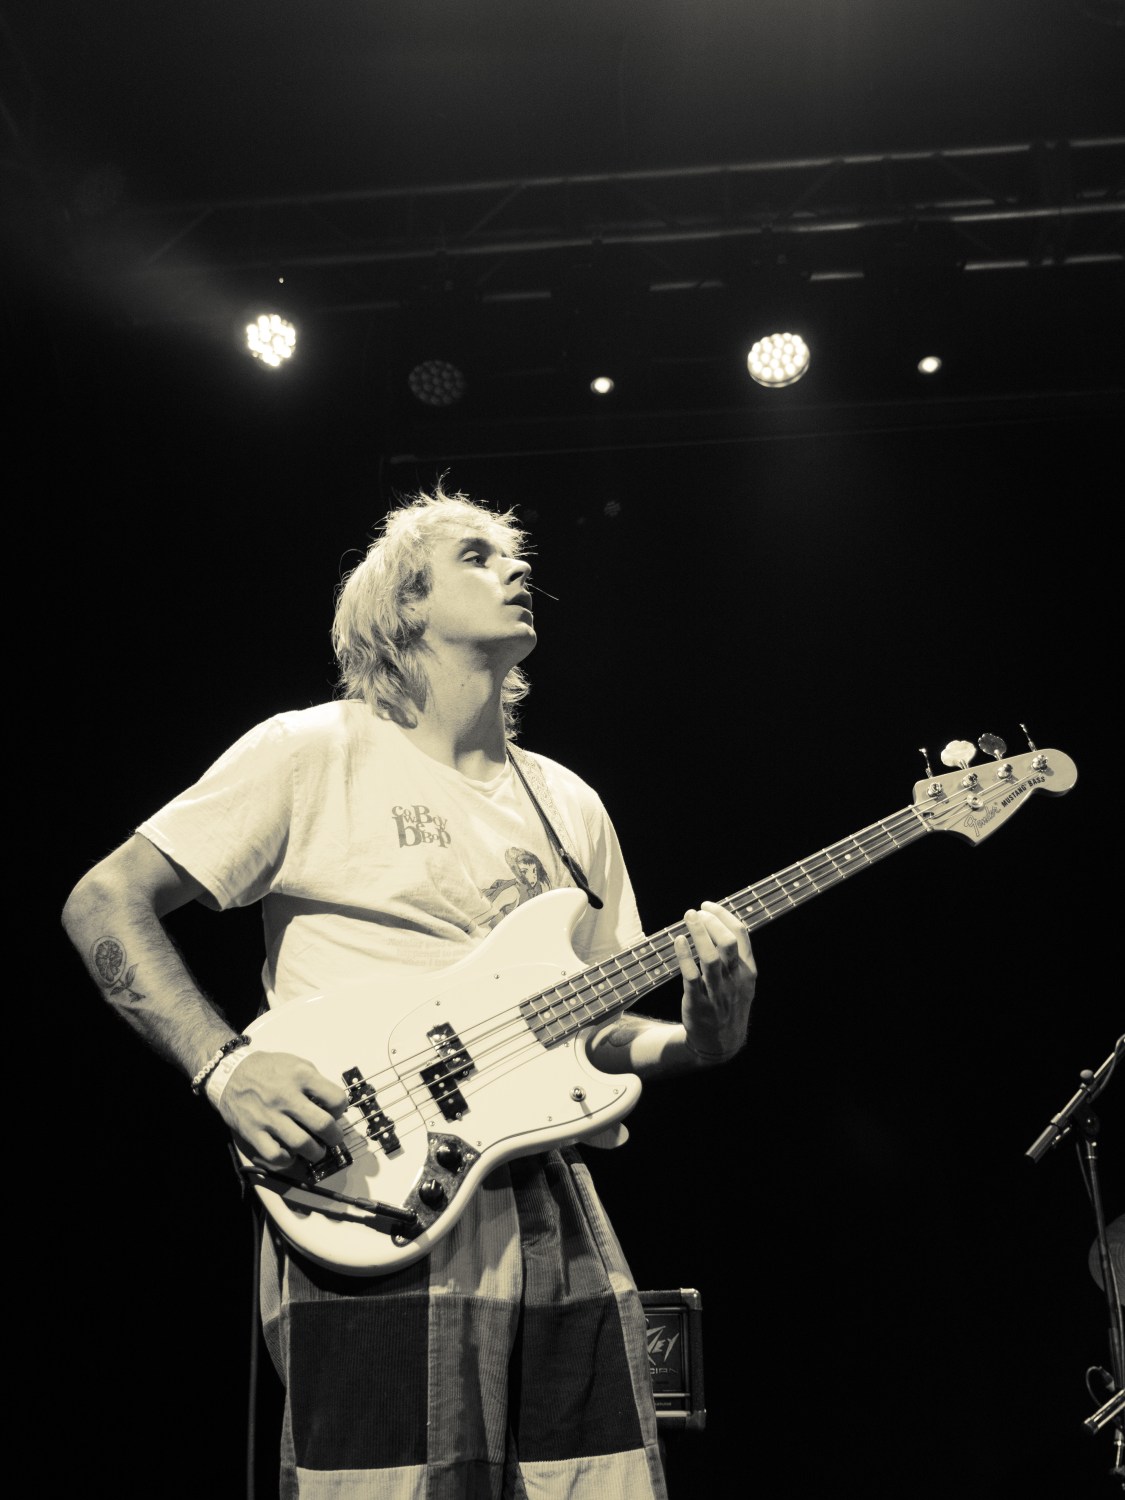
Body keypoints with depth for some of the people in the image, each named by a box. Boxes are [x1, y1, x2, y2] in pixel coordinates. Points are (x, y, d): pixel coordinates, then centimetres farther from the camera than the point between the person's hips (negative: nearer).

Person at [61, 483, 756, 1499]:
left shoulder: (569, 805, 18)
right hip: (378, 1209, -5)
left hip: (558, 1217, 6)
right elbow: (105, 904, -3)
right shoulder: (315, 753, 0)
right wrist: (226, 1067, -16)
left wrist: (697, 1037, -3)